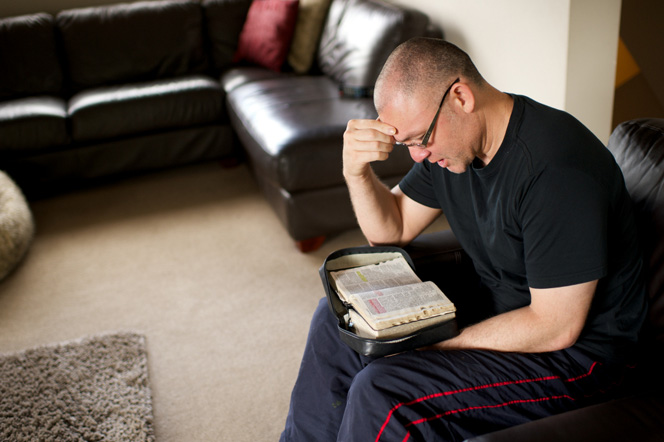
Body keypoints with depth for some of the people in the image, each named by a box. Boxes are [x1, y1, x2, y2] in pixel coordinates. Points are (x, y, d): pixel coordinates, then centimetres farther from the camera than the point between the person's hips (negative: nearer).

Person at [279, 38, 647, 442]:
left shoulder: (556, 166, -29)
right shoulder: (451, 137, -4)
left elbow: (556, 328, -26)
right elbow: (391, 231, 5)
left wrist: (433, 345, -19)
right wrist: (357, 170, -14)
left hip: (575, 350, -8)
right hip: (492, 302, 8)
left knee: (380, 394, -25)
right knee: (337, 319, 8)